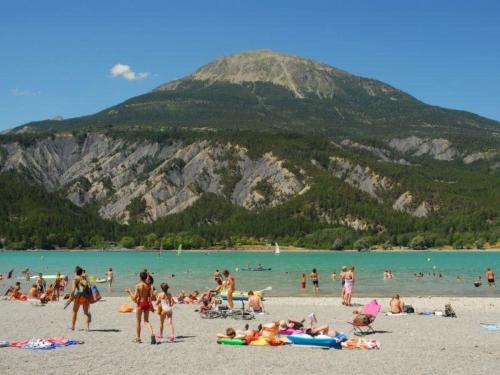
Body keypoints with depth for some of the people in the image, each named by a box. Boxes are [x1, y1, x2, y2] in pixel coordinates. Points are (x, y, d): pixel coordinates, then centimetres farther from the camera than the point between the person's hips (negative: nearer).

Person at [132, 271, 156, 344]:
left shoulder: (138, 286, -12)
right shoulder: (148, 285, -2)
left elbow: (135, 297, -13)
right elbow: (151, 295, -2)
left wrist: (136, 301, 6)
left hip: (140, 303, -3)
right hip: (147, 303, 3)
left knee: (138, 321, 12)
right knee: (146, 320, 14)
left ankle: (138, 338, 18)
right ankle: (152, 333, -9)